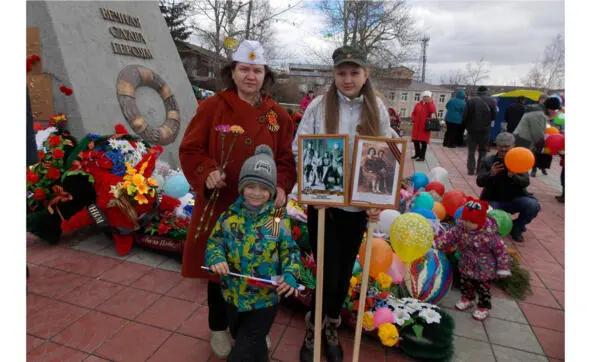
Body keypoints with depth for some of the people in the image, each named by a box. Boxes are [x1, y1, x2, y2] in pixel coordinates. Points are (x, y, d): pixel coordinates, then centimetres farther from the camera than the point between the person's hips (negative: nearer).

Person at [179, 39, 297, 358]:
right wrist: (207, 172, -23)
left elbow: (286, 158, 4)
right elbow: (190, 150, -4)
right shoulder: (212, 107, -5)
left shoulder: (277, 114, 3)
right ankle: (218, 327, 38)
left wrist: (281, 186, -13)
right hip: (219, 204, -2)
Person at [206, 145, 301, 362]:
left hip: (265, 301, -3)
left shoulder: (278, 223, -13)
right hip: (233, 297, 3)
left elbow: (291, 253, -6)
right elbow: (214, 242, -1)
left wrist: (289, 277, -22)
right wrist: (216, 259, -21)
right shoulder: (228, 217, -10)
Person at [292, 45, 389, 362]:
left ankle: (331, 328, 42)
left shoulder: (378, 110, 1)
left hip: (358, 204, 3)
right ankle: (314, 329, 31)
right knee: (328, 274, 1)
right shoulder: (318, 106, -6)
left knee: (345, 271, 16)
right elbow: (299, 151, -4)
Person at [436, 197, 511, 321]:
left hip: (484, 270, -5)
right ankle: (467, 299, 49)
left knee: (483, 289, 14)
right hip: (466, 267, 5)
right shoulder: (461, 227, -16)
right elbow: (451, 236, 0)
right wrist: (439, 244, -3)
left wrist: (503, 268, -14)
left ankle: (484, 307, 38)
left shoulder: (490, 234, -29)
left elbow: (501, 251, -19)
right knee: (465, 284, 24)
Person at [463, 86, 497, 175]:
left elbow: (465, 115, -7)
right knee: (483, 150, 10)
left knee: (471, 150, 9)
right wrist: (487, 120, 14)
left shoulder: (471, 100, -4)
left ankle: (471, 169, 6)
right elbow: (494, 116, -6)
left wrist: (467, 125, 8)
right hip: (485, 130, 0)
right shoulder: (491, 101, -4)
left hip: (472, 129, 0)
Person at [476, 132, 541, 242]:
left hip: (515, 199, 2)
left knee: (534, 205, -26)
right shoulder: (487, 160, -4)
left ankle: (517, 227, 3)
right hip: (494, 200, -2)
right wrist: (491, 174, -35)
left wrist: (513, 176, -36)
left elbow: (525, 183, -13)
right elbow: (479, 182, -13)